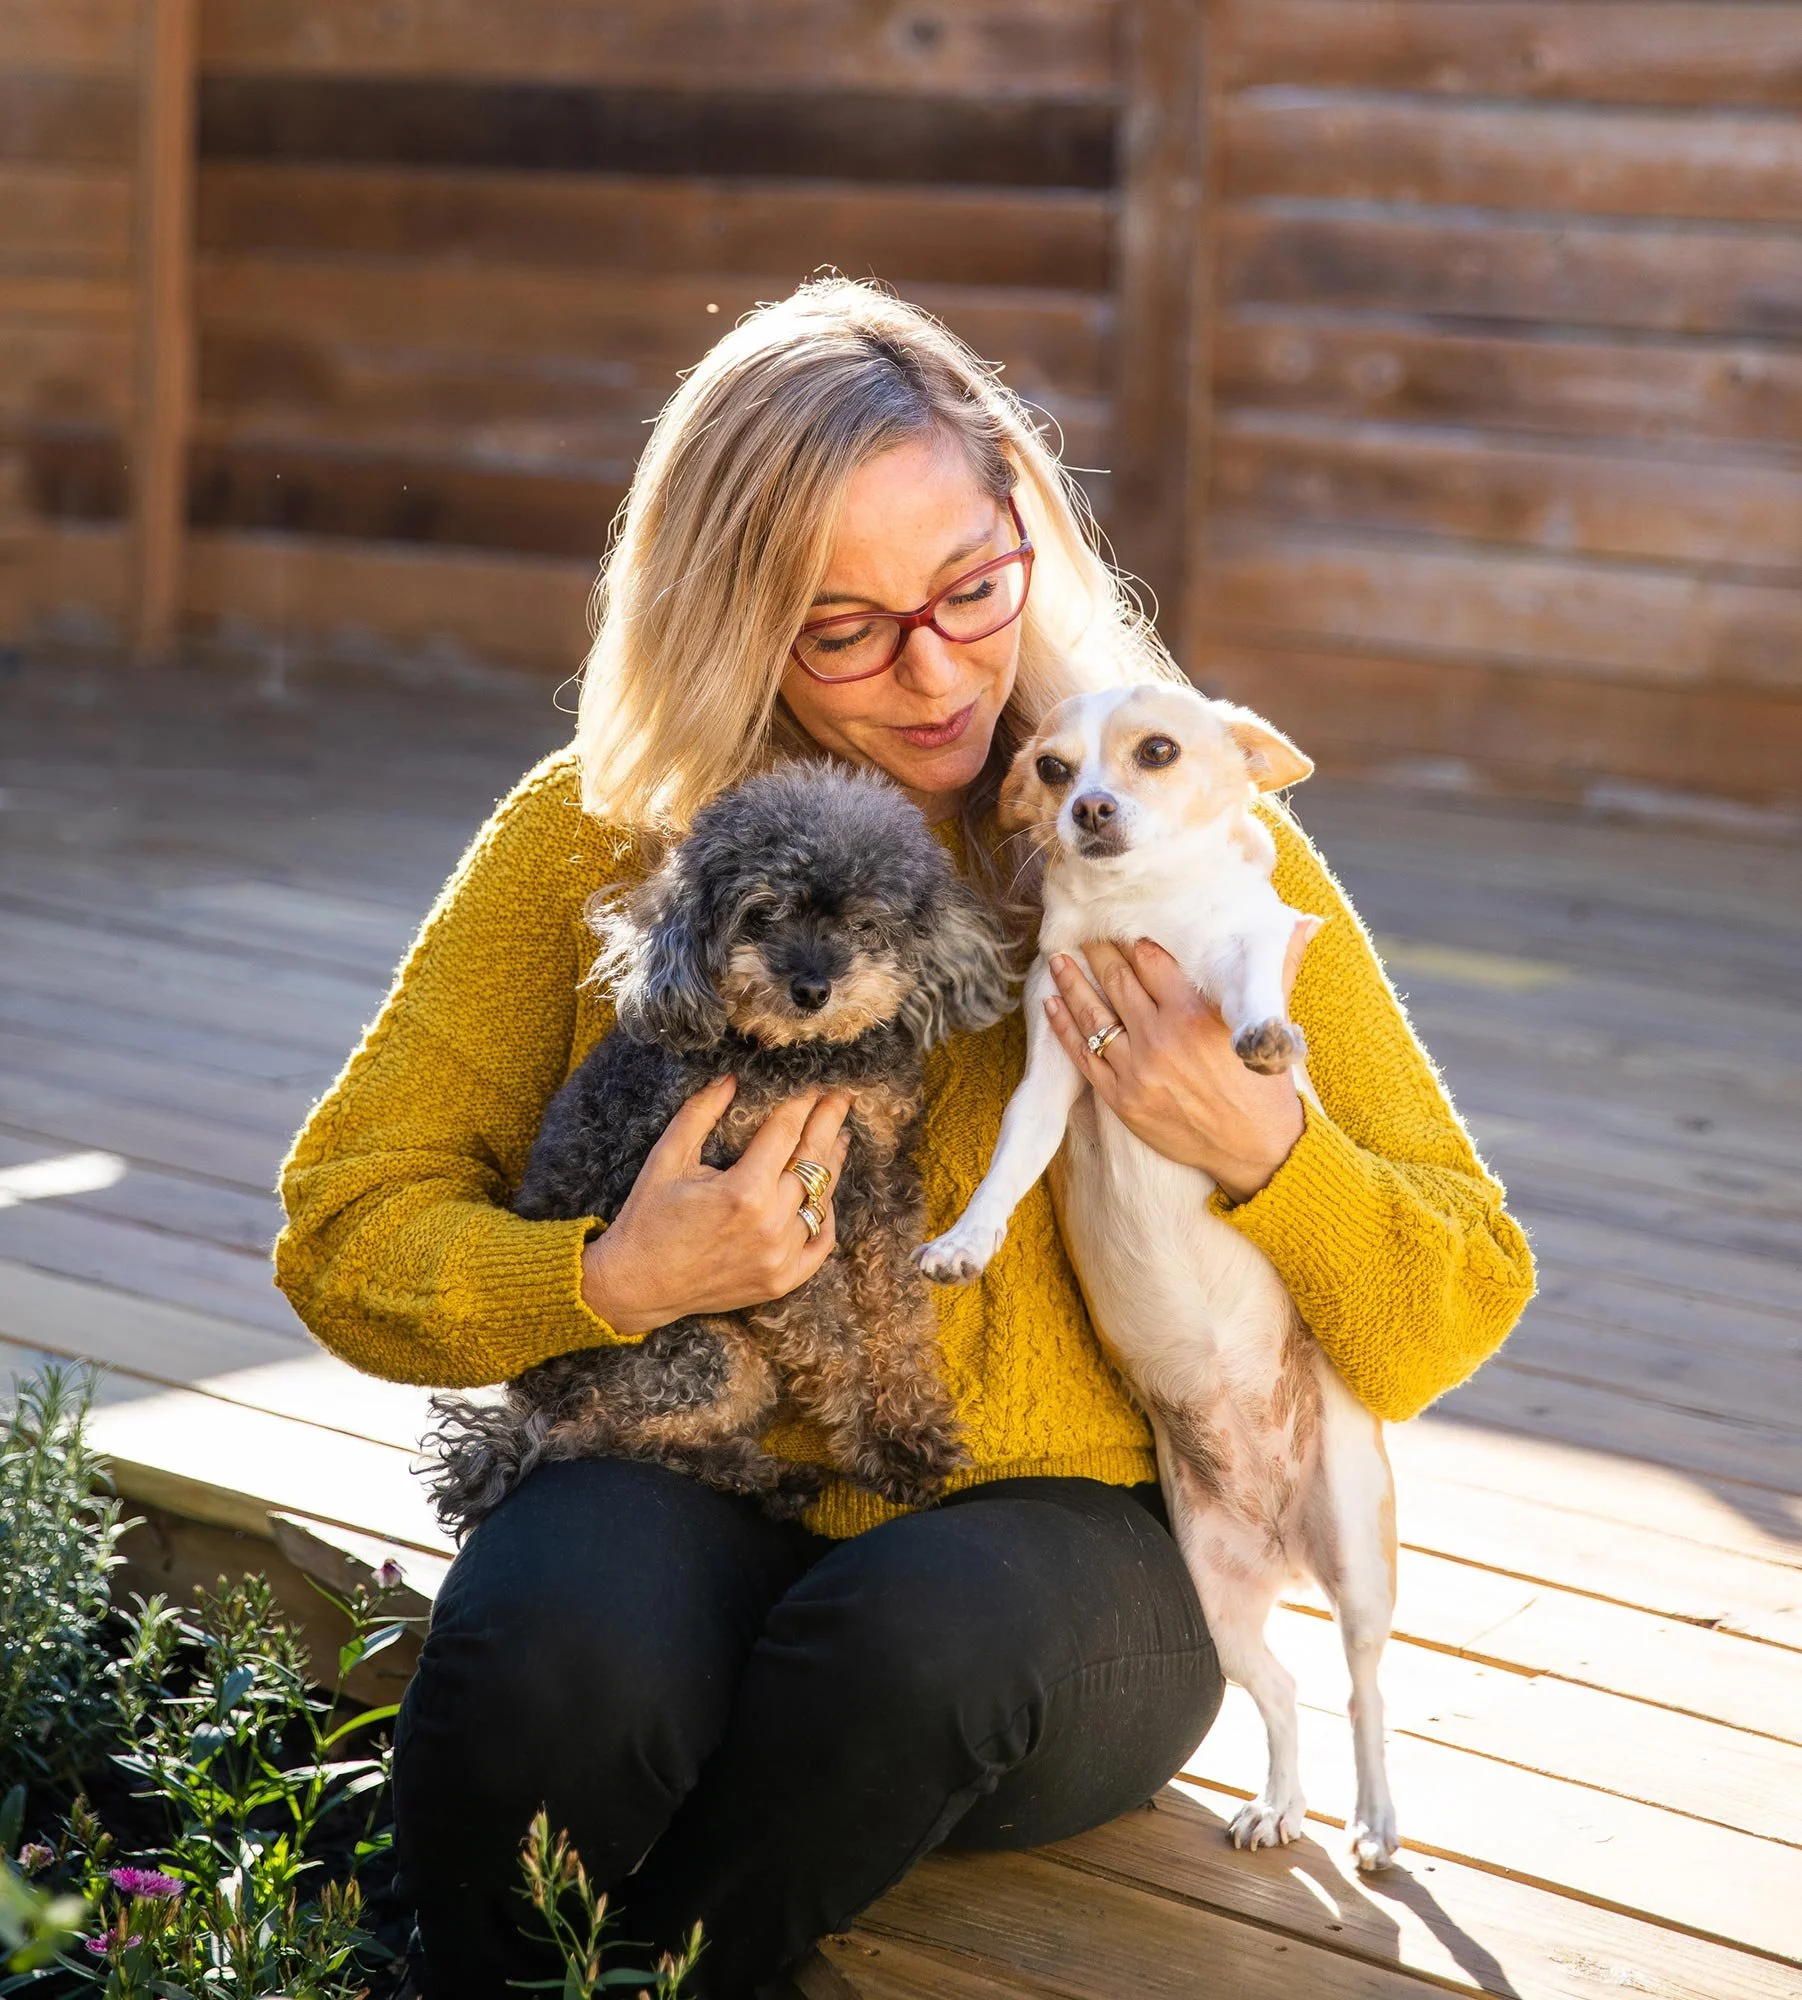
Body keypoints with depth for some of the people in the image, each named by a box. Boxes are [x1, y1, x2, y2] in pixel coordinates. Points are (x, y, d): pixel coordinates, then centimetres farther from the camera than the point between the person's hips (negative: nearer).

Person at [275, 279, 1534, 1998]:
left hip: (1069, 1537, 0)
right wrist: (612, 1283, -16)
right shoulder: (598, 832, 1)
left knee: (922, 1629, -36)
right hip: (692, 1487, 1)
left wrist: (1256, 1144, -20)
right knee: (550, 1647, -34)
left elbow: (1452, 1317, 0)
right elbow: (348, 1223, 3)